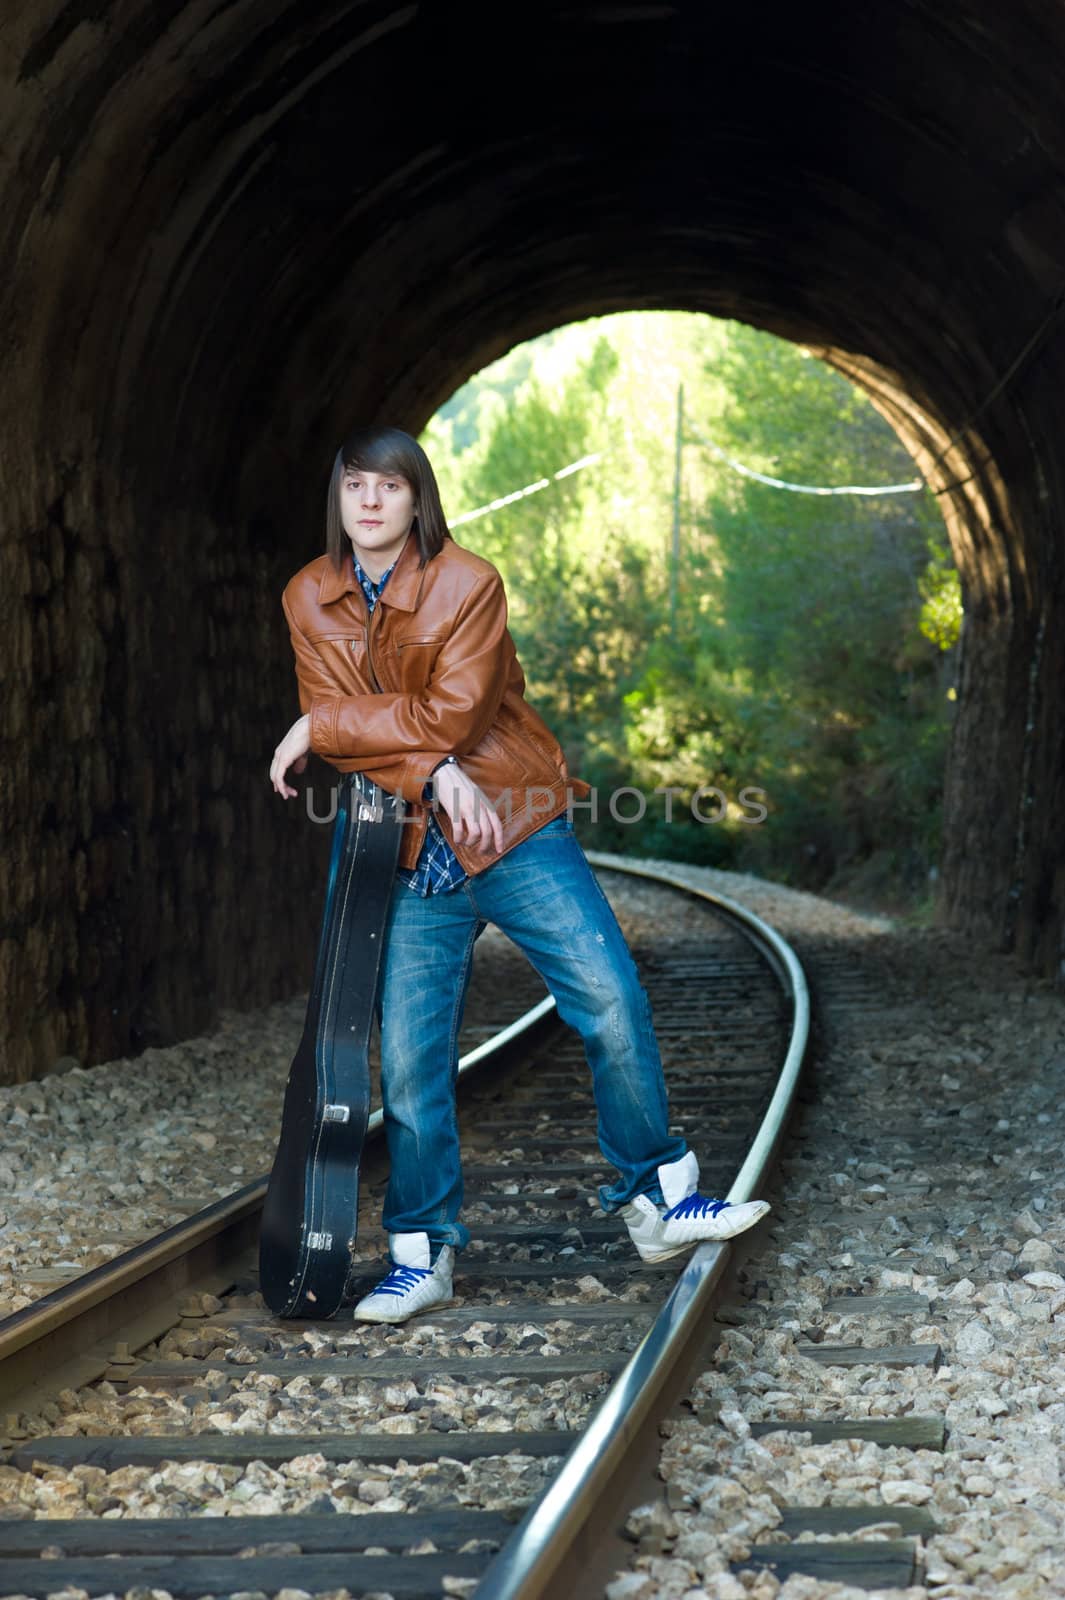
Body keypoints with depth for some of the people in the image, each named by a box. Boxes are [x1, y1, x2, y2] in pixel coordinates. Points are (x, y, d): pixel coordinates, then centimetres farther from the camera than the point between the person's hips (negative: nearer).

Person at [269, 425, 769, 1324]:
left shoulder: (468, 583, -7)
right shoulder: (309, 600, 4)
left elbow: (454, 714, -17)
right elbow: (337, 726, -5)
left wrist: (321, 727, -14)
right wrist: (431, 773, -21)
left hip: (515, 834, -2)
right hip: (413, 854, 2)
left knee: (614, 1004, -9)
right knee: (410, 1062, -2)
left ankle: (658, 1199, 7)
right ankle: (422, 1258, 10)